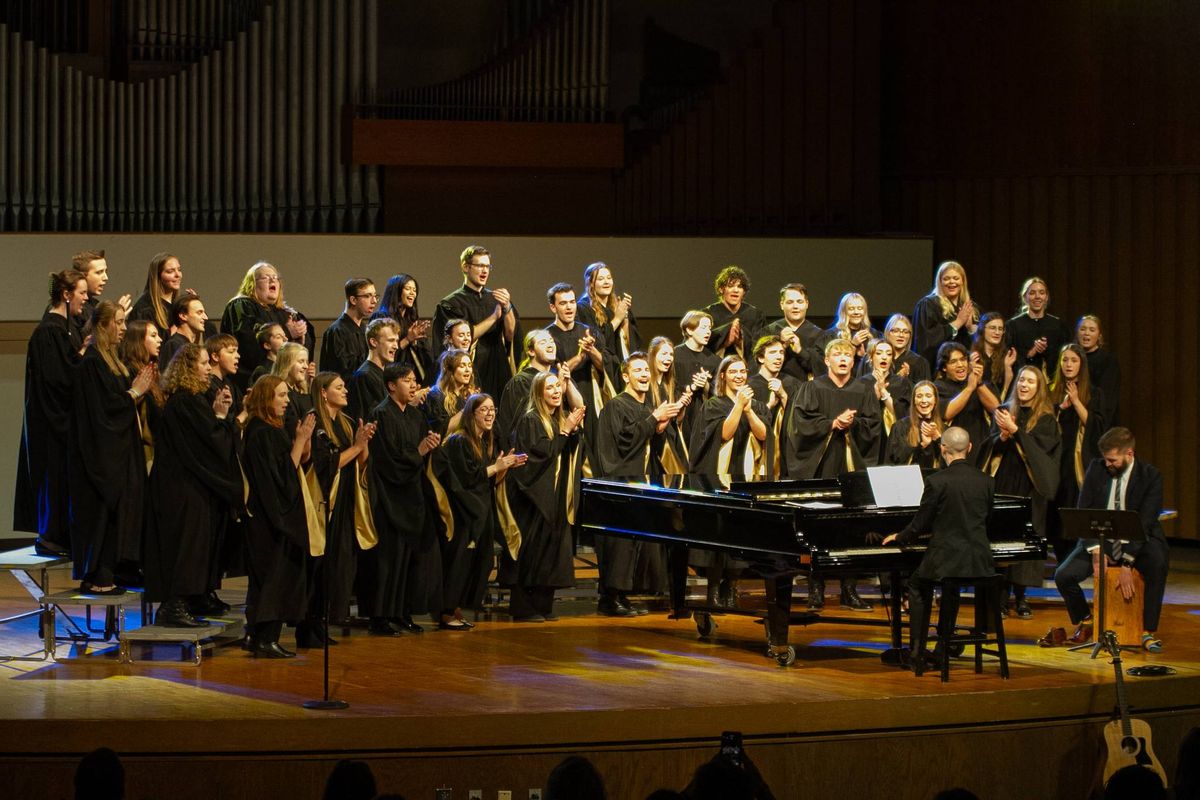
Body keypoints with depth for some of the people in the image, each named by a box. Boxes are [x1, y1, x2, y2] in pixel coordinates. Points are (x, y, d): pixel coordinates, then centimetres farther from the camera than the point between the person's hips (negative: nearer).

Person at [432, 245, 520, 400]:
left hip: (498, 375, 4)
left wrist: (507, 308, -14)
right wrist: (494, 317, -12)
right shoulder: (452, 303, 0)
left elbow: (510, 335, 3)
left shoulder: (495, 299, 13)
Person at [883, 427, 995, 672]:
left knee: (917, 585, 26)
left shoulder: (937, 481, -12)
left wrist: (899, 538, 18)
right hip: (980, 563, 5)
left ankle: (917, 650, 20)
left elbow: (920, 524, -4)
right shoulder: (986, 481, 3)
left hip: (947, 558, -5)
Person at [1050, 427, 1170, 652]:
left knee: (1158, 562, -36)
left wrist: (1127, 562, -24)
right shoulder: (1096, 469, -2)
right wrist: (1094, 548, -16)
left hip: (1135, 543, -3)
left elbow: (1145, 522, -17)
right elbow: (1083, 512, -2)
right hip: (1099, 539, 3)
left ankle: (1149, 631, -24)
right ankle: (1084, 622, 11)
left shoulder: (1150, 475, -11)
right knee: (1063, 576, -19)